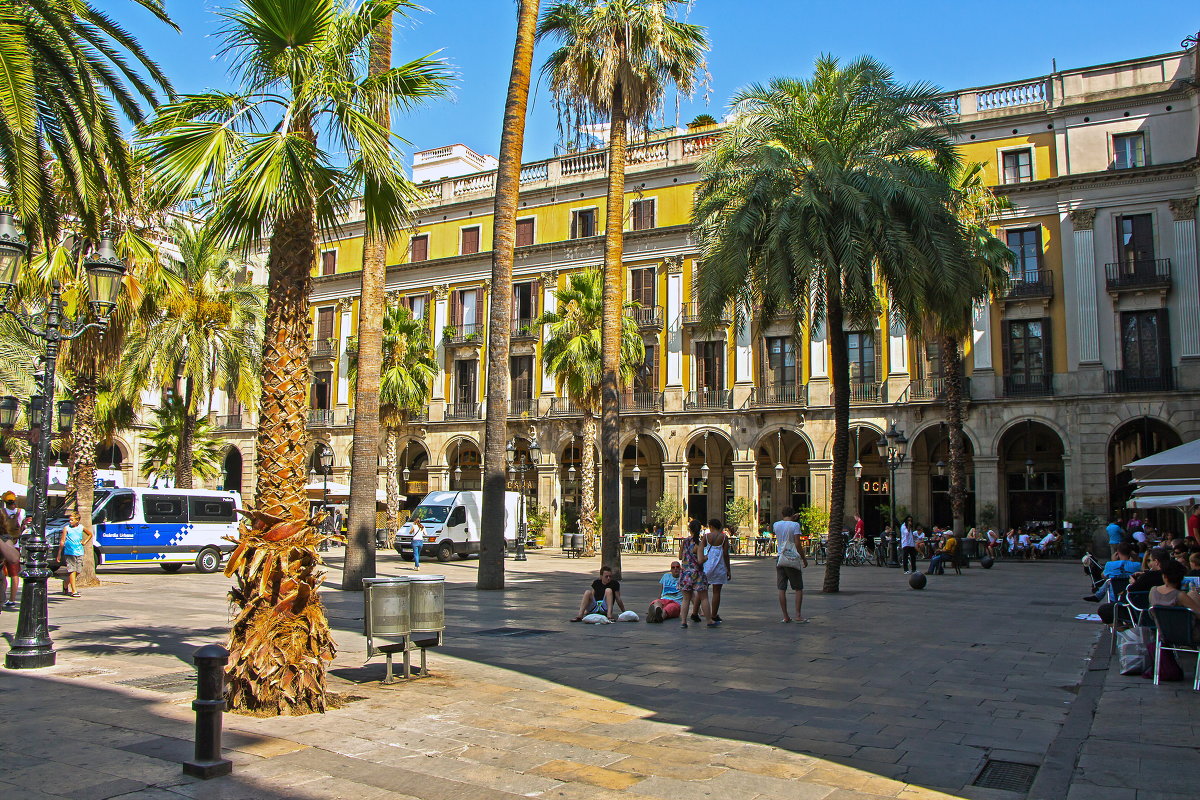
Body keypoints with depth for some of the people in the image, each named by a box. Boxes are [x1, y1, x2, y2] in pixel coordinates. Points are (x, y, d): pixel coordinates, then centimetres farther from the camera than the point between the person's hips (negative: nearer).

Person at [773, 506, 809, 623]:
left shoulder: (776, 525, 5)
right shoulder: (795, 525, -8)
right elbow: (797, 544, -13)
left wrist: (782, 519, 23)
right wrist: (804, 558, -3)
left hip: (780, 559, 4)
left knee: (782, 589, 5)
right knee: (798, 588, 6)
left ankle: (785, 616, 6)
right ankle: (798, 616, 1)